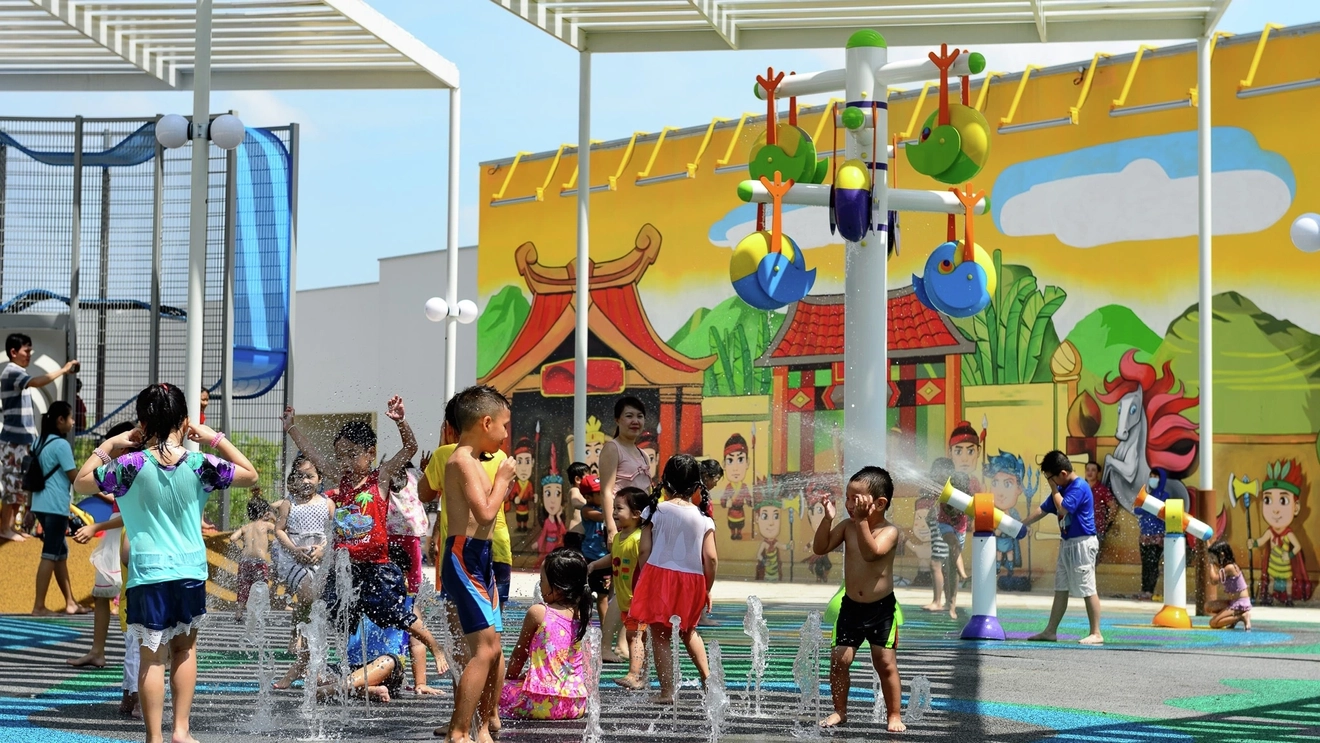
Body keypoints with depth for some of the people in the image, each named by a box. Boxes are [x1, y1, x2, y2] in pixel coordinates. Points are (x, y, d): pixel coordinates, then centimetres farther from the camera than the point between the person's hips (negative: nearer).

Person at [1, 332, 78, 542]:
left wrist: (33, 436, 19)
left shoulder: (17, 373, 17)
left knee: (20, 484, 12)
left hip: (22, 439, 10)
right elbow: (37, 382, -32)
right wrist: (63, 370, -27)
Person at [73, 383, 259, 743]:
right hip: (191, 571, 2)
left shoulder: (131, 465, -8)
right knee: (185, 649, 17)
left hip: (148, 572, -2)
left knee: (152, 656, 3)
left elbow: (81, 483, 6)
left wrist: (108, 446, 12)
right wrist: (216, 439, 12)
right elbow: (250, 475, 12)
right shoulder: (200, 465, -4)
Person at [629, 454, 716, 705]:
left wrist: (643, 580, 7)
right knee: (689, 631, 25)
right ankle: (707, 678, 17)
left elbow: (644, 550, -5)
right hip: (692, 581, 3)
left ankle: (667, 691, 1)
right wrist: (707, 589, 8)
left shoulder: (655, 510, -3)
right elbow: (711, 558, -4)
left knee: (660, 636, 4)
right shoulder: (704, 517, 0)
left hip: (659, 575, -3)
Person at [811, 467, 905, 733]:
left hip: (882, 609, -4)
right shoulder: (847, 526, 1)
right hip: (851, 607, 4)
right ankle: (840, 711, 17)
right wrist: (828, 518, -16)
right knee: (839, 659, 1)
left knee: (886, 663, -1)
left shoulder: (889, 531, -13)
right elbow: (820, 548, -5)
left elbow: (872, 553, -31)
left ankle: (894, 715, 11)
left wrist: (862, 520, -34)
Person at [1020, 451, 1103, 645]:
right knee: (1061, 589, 12)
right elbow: (1043, 509, 19)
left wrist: (1054, 489, -13)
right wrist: (1022, 525, 19)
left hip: (1082, 544, -10)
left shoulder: (1079, 487, -16)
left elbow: (1063, 509, -25)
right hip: (1067, 544, 10)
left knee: (1088, 589, -6)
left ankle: (1096, 634, -3)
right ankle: (1051, 631, 17)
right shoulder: (1062, 488, 12)